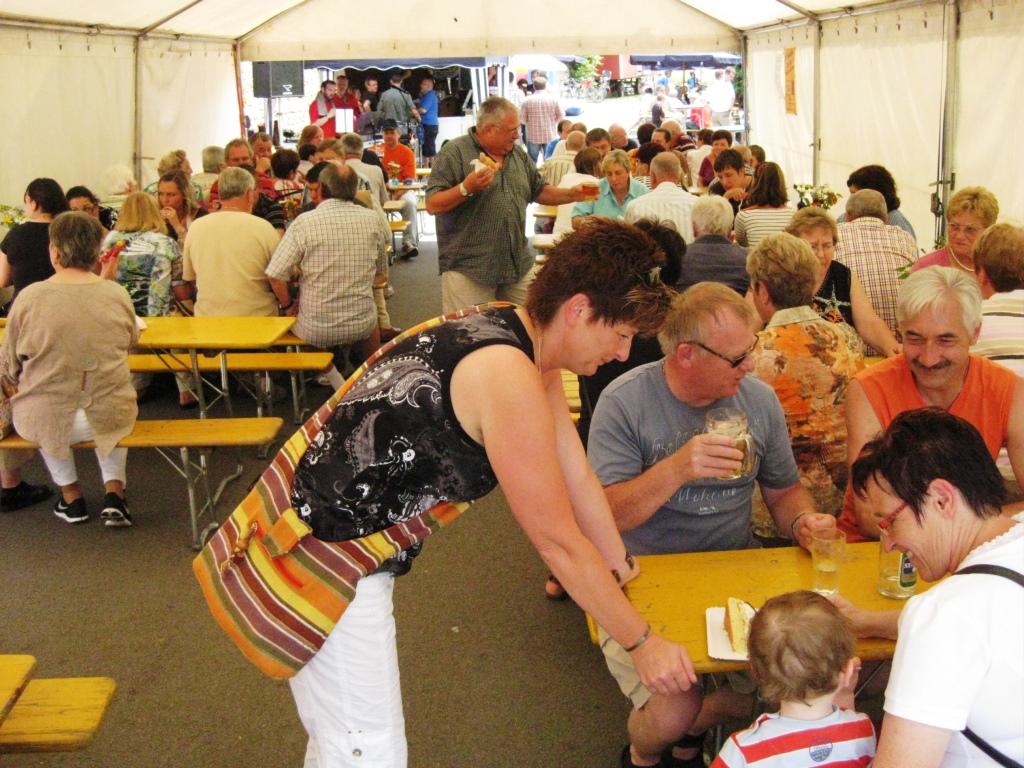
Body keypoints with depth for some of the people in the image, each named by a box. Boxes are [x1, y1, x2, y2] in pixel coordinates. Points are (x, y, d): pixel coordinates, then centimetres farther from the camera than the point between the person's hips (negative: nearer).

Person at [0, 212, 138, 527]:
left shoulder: (30, 297, -12)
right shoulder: (118, 295, -8)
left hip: (45, 421, -1)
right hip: (110, 419, 1)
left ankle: (71, 494, 35)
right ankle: (114, 489, 22)